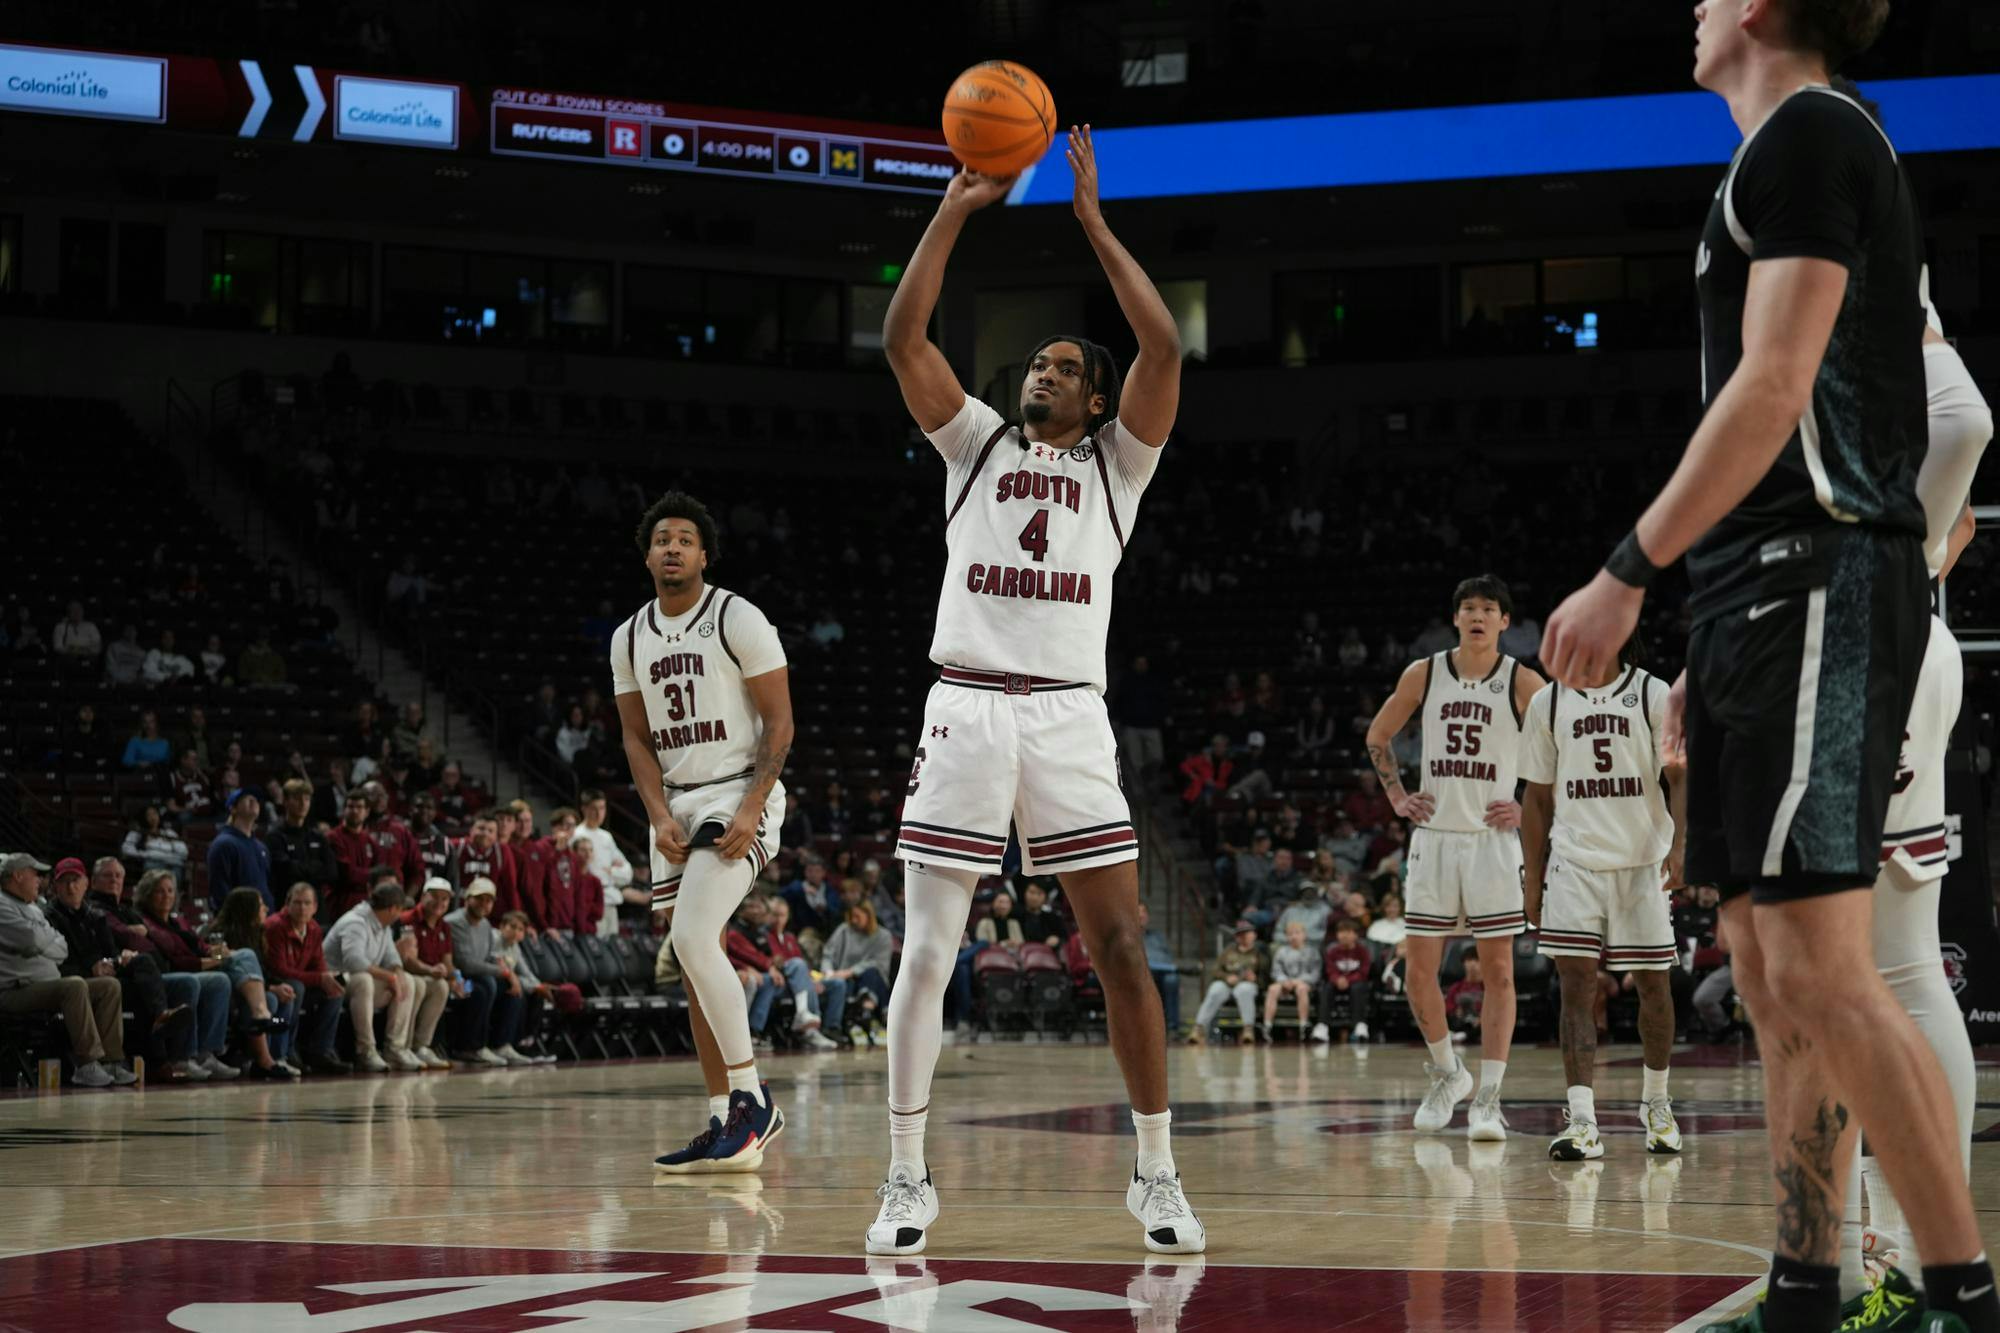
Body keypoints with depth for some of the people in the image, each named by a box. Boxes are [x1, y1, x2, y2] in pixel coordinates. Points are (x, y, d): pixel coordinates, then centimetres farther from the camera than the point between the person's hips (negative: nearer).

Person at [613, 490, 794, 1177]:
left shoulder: (738, 620, -8)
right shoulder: (629, 638, 10)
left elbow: (779, 721, -8)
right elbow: (638, 740, 12)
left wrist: (752, 807, -18)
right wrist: (660, 817, -3)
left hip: (739, 795, -7)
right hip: (675, 805, 7)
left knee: (692, 938, -23)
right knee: (697, 962, 6)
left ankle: (751, 1097, -14)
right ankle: (724, 1122, 12)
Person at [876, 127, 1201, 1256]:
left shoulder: (1117, 462, 14)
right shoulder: (978, 442, 17)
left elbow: (1165, 347, -1)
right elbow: (903, 337, 5)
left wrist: (1094, 221, 1)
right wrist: (956, 209, 3)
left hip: (1070, 715, 0)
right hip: (967, 707, 1)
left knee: (1123, 946, -3)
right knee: (928, 953, -3)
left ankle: (1158, 1175, 6)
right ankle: (909, 1180, 4)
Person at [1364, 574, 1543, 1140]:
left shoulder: (1522, 683, -4)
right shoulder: (1424, 674, 4)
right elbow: (1377, 737, 18)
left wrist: (1529, 807, -6)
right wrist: (1397, 797, 9)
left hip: (1493, 839, -2)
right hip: (1433, 837, 3)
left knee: (1498, 971, -3)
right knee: (1420, 972, 2)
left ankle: (1488, 1098, -1)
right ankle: (1448, 1074, 23)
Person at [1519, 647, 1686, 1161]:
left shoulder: (1654, 695, 0)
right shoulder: (1547, 703, 6)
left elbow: (1680, 776, -7)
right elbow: (1537, 797, 11)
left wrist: (1678, 845, -23)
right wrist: (1532, 878, 7)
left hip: (1643, 862, -1)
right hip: (1574, 862, 1)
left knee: (1653, 984, 8)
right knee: (1576, 986, -10)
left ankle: (1656, 1102, 29)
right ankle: (1581, 1122, -15)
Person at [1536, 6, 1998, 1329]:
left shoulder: (1809, 130, -6)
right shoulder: (1813, 151, 24)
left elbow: (1774, 387, -17)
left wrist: (1629, 572, -18)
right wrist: (1720, 648, 24)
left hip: (1813, 576, -10)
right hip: (1774, 589, 10)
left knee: (1820, 964, -15)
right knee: (1772, 965, 9)